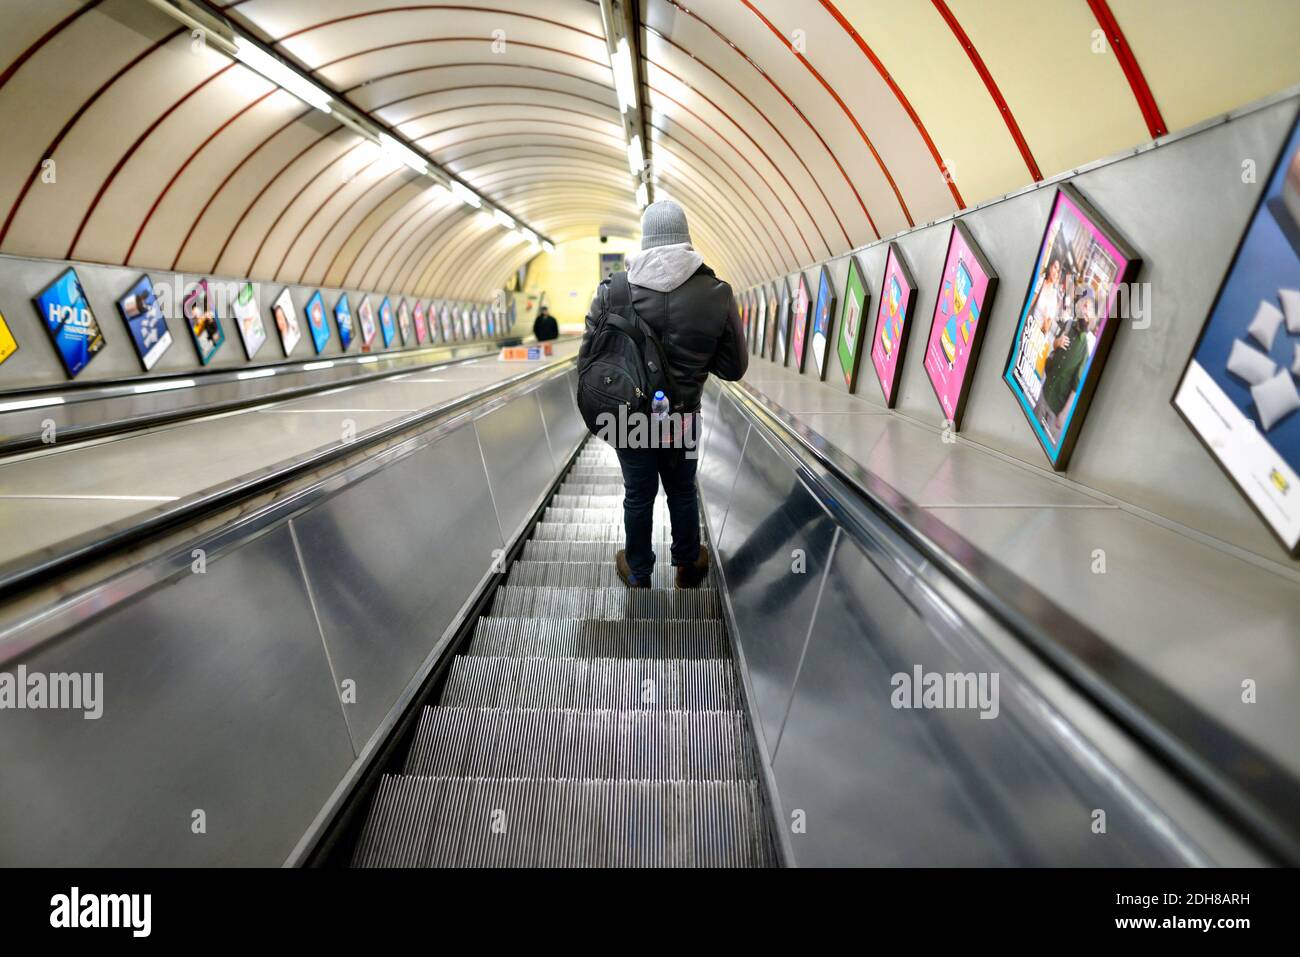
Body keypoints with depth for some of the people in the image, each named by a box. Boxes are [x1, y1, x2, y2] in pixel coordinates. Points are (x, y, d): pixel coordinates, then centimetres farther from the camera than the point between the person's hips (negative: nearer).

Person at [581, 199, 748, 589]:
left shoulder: (613, 290, -13)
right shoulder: (717, 293, -12)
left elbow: (588, 356, -8)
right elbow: (734, 367, -6)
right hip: (683, 417, 0)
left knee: (638, 495, 17)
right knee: (682, 492, 21)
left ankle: (638, 573, 36)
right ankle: (688, 566, 40)